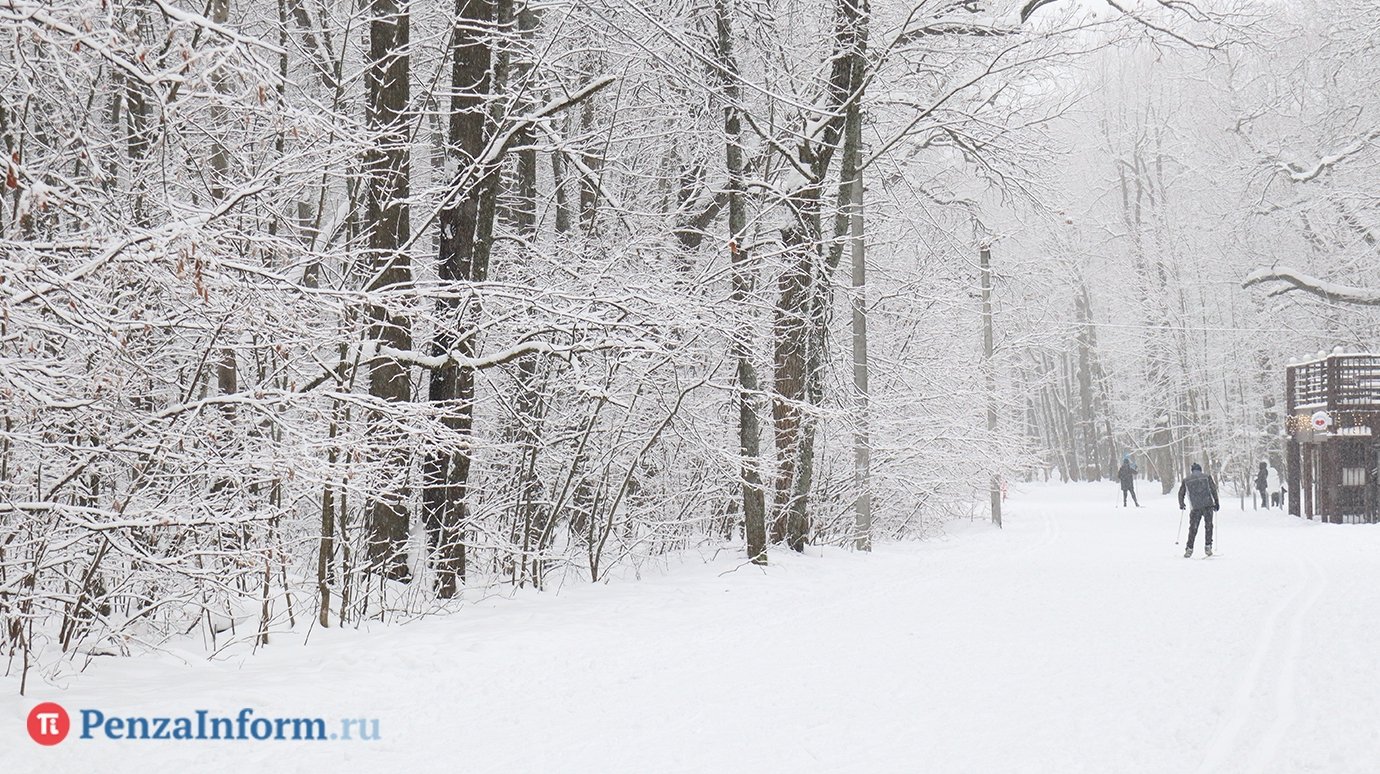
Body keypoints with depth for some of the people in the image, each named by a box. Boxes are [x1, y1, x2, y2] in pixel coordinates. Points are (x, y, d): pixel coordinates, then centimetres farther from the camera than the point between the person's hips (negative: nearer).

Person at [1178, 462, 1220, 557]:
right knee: (1208, 526, 12)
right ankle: (1208, 546, 5)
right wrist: (1217, 503, 8)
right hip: (1208, 505, -1)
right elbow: (1214, 490, 2)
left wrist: (1181, 505, 30)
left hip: (1195, 508, 1)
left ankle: (1189, 549, 5)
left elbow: (1181, 493, 15)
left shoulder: (1186, 480, 11)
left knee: (1193, 528, 8)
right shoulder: (1207, 477, 8)